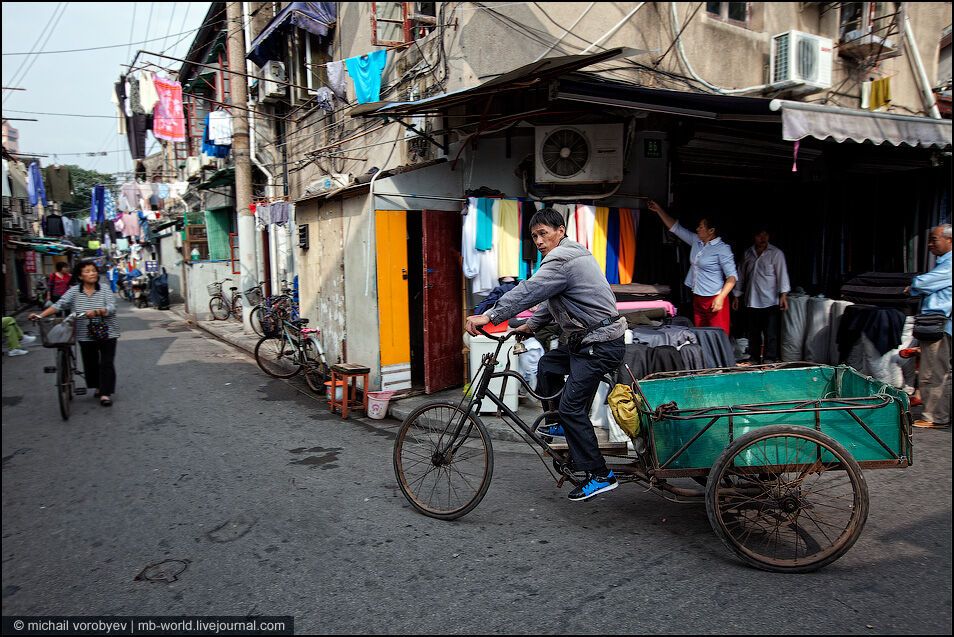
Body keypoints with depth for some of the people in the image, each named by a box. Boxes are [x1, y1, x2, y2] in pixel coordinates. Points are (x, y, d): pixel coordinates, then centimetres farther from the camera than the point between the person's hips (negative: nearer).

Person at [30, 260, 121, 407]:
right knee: (90, 363, 12)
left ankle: (105, 393, 0)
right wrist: (40, 315, -18)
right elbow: (59, 305, -7)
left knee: (106, 363, -3)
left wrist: (96, 312, -34)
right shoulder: (74, 291, -2)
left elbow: (111, 308, -16)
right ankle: (99, 387, 30)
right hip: (86, 335, 2)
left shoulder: (104, 290, -6)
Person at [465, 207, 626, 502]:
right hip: (584, 339, 11)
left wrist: (489, 316, -27)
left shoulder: (563, 260, -18)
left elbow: (528, 291, -26)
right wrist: (531, 324, 17)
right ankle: (559, 423, 36)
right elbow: (551, 299, 22)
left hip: (599, 345, -11)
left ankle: (600, 476, -1)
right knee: (547, 365, 24)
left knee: (572, 406, -9)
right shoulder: (572, 254, 16)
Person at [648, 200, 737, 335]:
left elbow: (732, 276, -14)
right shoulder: (696, 241, 9)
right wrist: (659, 210, 16)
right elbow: (676, 228, 17)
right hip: (698, 298, 7)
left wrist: (721, 297, -24)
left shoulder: (722, 248, -11)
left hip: (714, 299, -7)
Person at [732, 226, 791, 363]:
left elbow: (782, 274, -8)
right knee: (753, 334, 11)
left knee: (771, 335, -6)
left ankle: (769, 362, -1)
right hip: (751, 302, 4)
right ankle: (754, 360, 21)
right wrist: (736, 296, 16)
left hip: (770, 302, -4)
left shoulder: (776, 253, -1)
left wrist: (783, 295, -19)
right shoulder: (748, 253, 12)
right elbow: (741, 276, 17)